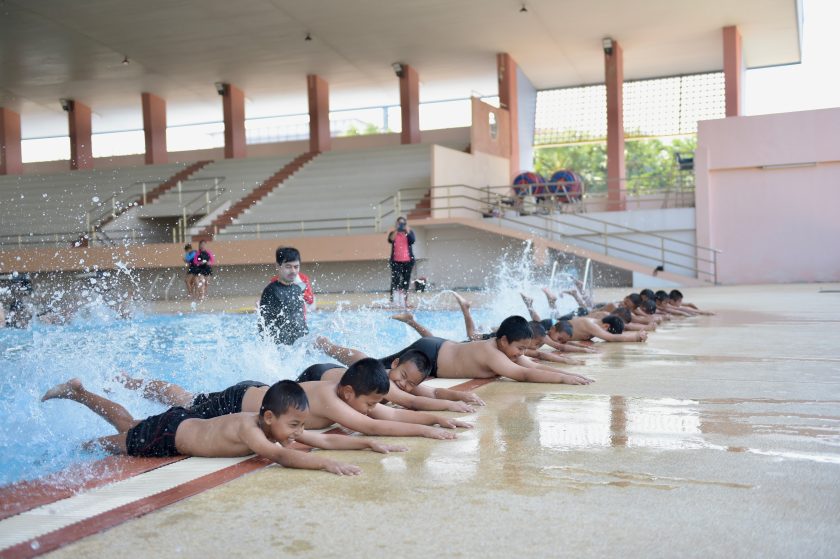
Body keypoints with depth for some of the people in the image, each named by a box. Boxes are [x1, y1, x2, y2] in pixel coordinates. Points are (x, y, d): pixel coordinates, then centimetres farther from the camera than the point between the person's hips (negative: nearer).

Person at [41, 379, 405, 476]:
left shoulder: (279, 426, -17)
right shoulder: (249, 428, -38)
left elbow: (324, 439, -16)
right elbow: (281, 457, -54)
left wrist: (369, 443, -25)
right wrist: (326, 464, -62)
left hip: (187, 421, 7)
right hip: (167, 434, -7)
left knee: (129, 426, 29)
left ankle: (77, 392, 46)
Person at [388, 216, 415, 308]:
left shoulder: (409, 232, 9)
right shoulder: (393, 233, 8)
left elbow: (412, 241, -11)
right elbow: (390, 240, -14)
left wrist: (407, 230, -13)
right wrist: (396, 231, -15)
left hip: (408, 260, 1)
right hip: (396, 261, -1)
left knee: (406, 281, 4)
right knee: (395, 280, -13)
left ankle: (405, 300, 9)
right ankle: (392, 299, -16)